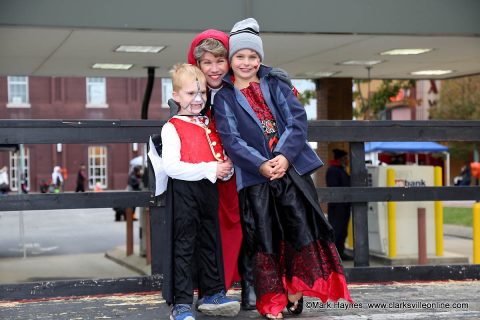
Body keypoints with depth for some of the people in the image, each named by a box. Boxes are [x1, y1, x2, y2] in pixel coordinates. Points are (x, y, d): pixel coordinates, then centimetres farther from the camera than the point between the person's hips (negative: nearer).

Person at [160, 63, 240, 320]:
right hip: (184, 192, -7)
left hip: (209, 189, 7)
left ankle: (213, 295, 25)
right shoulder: (172, 127, -8)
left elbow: (219, 156, 26)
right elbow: (170, 166, -19)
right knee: (184, 246, -4)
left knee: (210, 242, 14)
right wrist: (210, 170, -19)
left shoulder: (208, 124, 14)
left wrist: (227, 167, 1)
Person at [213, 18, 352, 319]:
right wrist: (261, 165, -19)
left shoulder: (277, 85, 10)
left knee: (301, 229, -2)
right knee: (265, 238, 2)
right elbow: (231, 138, -5)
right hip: (255, 176, -1)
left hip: (292, 167, 2)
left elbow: (297, 120, -1)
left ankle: (295, 290, 14)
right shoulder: (224, 97, 5)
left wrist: (284, 156, -16)